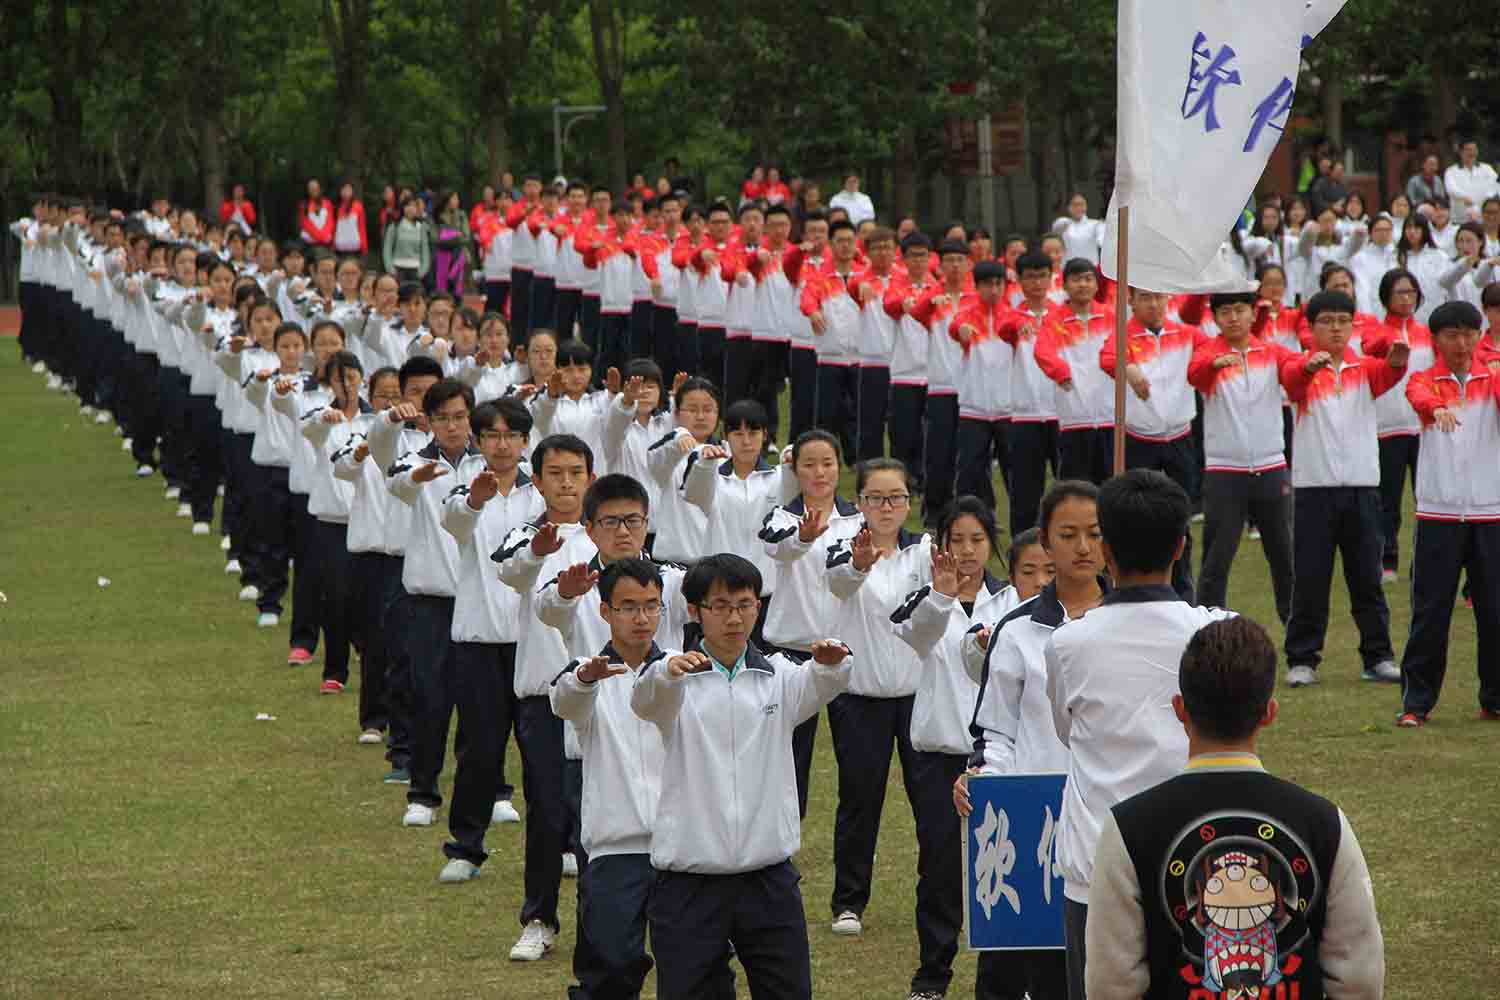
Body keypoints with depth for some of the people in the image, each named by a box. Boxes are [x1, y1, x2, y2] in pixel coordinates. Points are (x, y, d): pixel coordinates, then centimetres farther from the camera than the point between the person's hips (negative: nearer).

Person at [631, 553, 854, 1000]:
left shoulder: (779, 677, 7)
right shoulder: (677, 681, 0)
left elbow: (823, 684, -15)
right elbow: (645, 700, -23)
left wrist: (831, 662, -40)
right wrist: (667, 673, -48)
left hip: (769, 879, 2)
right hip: (689, 881, -2)